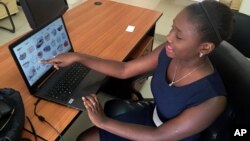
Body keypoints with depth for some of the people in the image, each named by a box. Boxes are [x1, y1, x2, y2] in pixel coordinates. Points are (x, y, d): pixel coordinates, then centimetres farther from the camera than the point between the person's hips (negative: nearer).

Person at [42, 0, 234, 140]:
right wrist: (78, 57, -14)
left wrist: (104, 122, -27)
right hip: (150, 119, 5)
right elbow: (124, 70, -9)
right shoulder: (168, 53, -18)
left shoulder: (212, 98, -34)